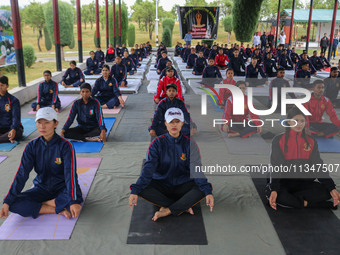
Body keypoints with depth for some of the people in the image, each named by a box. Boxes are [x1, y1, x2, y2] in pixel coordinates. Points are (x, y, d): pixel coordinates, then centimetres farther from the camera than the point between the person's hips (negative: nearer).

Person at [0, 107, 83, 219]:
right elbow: (21, 174, -7)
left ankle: (36, 206, -13)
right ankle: (59, 211, -18)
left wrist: (74, 201, -37)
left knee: (77, 197, -35)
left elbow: (70, 174, -24)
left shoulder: (65, 145, -15)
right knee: (14, 204, -21)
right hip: (41, 188, 3)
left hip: (62, 188, -3)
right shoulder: (32, 146, -4)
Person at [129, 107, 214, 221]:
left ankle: (167, 210, -27)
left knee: (203, 188, -28)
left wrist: (208, 191, -33)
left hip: (183, 186, 0)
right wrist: (135, 190, -33)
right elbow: (148, 168, -17)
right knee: (142, 188, -28)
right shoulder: (157, 143, -5)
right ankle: (183, 206, -22)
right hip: (161, 185, 0)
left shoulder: (189, 143, -4)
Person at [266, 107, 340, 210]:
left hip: (304, 182, 3)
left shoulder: (311, 142, 8)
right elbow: (276, 167, -10)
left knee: (326, 191, -23)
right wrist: (274, 189, -26)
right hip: (283, 182, -3)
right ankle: (307, 203, -22)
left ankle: (289, 199, -22)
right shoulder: (278, 140, -2)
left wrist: (332, 188, -13)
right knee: (270, 192, -36)